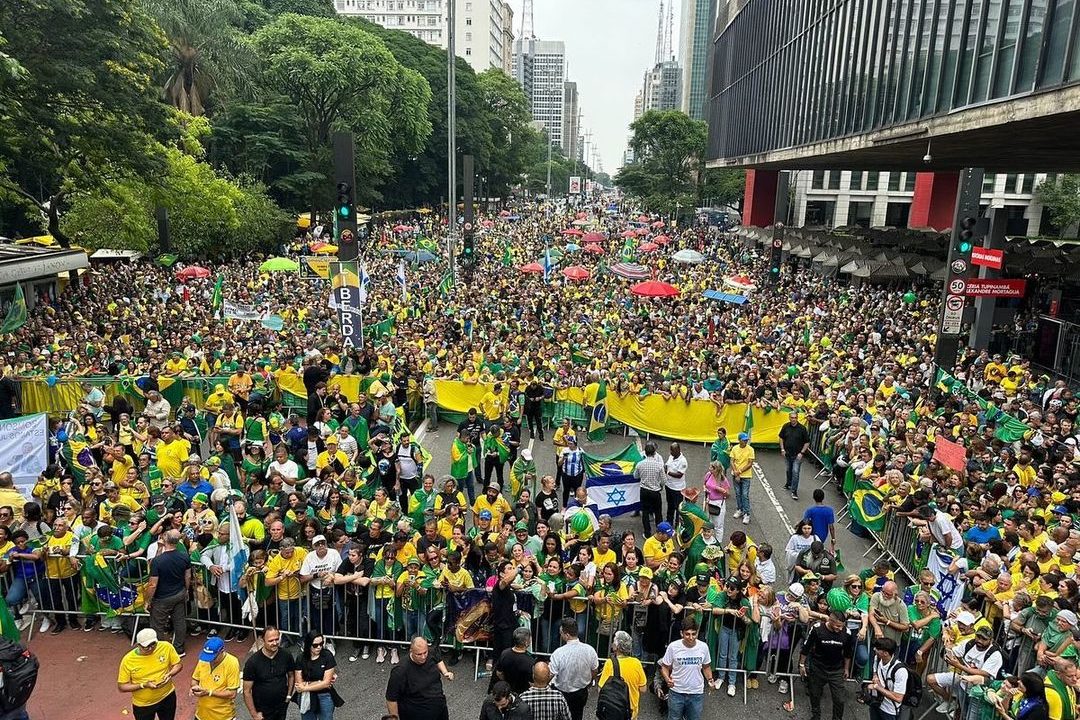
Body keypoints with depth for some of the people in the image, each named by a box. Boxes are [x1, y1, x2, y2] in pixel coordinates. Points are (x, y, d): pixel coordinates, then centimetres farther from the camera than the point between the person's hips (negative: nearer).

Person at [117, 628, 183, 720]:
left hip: (167, 697, 2)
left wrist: (170, 674, -23)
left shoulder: (166, 647, -16)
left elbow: (178, 664, -3)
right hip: (143, 704, -2)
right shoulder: (128, 660, -20)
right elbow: (122, 686, -12)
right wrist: (143, 685, -26)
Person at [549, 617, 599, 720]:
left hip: (563, 694, -3)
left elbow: (550, 675, -21)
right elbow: (594, 671, -2)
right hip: (582, 692, 3)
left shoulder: (558, 653, -29)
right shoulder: (590, 650, -17)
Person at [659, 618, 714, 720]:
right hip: (676, 692, -1)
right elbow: (665, 667, -7)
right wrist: (667, 679, -25)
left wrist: (710, 679, -10)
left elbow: (706, 667, 6)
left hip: (697, 693, 1)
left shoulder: (703, 647, -12)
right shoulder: (673, 647, -18)